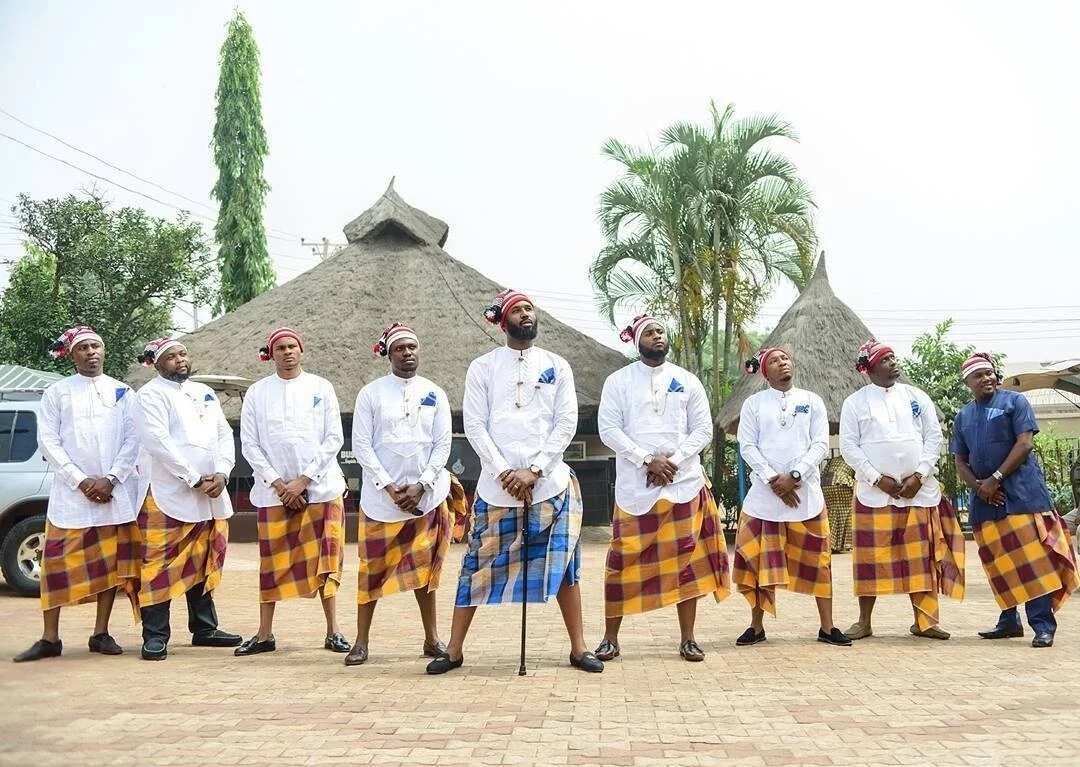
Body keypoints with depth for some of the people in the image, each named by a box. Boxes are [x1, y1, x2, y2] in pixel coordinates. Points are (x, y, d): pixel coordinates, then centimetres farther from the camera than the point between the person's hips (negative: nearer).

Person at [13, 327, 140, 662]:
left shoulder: (122, 392, 11)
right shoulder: (56, 393, 8)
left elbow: (133, 439, 4)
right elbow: (48, 441, 0)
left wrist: (110, 479, -10)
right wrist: (81, 481, -10)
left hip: (115, 492, 1)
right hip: (70, 493, -1)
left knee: (111, 561, 2)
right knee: (58, 561, -3)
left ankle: (101, 633, 11)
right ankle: (50, 638, 3)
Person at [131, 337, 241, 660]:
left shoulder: (205, 392, 18)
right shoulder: (151, 395, -3)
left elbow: (224, 434, 13)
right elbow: (158, 442, -14)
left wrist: (221, 474, -4)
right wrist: (195, 480, -16)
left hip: (211, 497, 7)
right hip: (168, 496, -7)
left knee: (204, 565, 13)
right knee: (161, 566, -5)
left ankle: (204, 628, 23)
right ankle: (155, 636, 2)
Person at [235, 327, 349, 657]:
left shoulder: (321, 388, 4)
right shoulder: (257, 392, 6)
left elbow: (334, 438, -1)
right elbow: (250, 444, 3)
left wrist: (303, 480, -8)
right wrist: (277, 483, -7)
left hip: (320, 487, -1)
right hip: (274, 490, 1)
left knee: (325, 558, 1)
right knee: (272, 561, 4)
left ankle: (333, 631, 8)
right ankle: (264, 635, 13)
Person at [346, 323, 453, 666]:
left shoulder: (435, 394, 6)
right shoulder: (371, 393, 1)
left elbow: (443, 445, 2)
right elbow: (361, 446, -3)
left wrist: (420, 486, -9)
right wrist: (388, 486, -11)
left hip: (425, 495, 1)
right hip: (380, 496, -1)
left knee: (424, 567, 7)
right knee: (373, 568, 3)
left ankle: (432, 638, 15)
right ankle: (361, 642, 12)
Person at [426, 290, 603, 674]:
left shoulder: (557, 366, 8)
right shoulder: (482, 367, 5)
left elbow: (566, 423, 1)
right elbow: (475, 426, -1)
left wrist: (533, 471, -10)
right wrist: (505, 472, -11)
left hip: (551, 483, 1)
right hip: (497, 484, -1)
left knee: (563, 565, 4)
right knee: (480, 567, 3)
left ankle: (578, 648, 15)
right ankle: (453, 650, 13)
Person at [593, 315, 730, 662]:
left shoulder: (687, 381, 9)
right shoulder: (619, 380, 3)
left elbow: (703, 429, 6)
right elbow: (609, 429, -4)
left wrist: (673, 461, -9)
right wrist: (648, 460, -14)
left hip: (683, 483, 2)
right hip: (635, 486, -2)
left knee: (686, 559, 3)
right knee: (624, 560, 0)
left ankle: (688, 639, 14)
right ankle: (610, 639, 11)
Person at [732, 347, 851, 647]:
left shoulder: (812, 401, 8)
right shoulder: (753, 403, 6)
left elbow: (820, 445, 0)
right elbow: (747, 446, -1)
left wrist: (794, 476, -12)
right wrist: (773, 480, -12)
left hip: (806, 493, 1)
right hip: (764, 494, -1)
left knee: (818, 560, 3)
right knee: (759, 561, 1)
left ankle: (827, 627, 13)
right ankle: (756, 627, 14)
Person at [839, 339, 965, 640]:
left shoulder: (917, 396, 10)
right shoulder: (855, 402, 4)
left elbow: (934, 436, 6)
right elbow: (849, 446, -2)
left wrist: (919, 475, -6)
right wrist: (877, 478, -11)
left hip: (918, 489, 2)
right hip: (874, 491, -2)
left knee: (920, 556, 4)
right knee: (873, 556, 0)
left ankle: (924, 620, 12)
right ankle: (864, 621, 9)